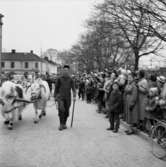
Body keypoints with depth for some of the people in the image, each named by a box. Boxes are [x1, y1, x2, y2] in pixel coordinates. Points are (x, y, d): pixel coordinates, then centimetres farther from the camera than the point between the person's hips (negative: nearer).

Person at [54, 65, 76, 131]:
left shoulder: (71, 79, 4)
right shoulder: (59, 79, 3)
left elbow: (73, 88, 1)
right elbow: (56, 88, 8)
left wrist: (74, 96, -13)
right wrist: (55, 96, 7)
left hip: (68, 97, 2)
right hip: (60, 96, -2)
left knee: (66, 111, 6)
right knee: (61, 109, -20)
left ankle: (64, 124, 23)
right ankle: (61, 124, -12)